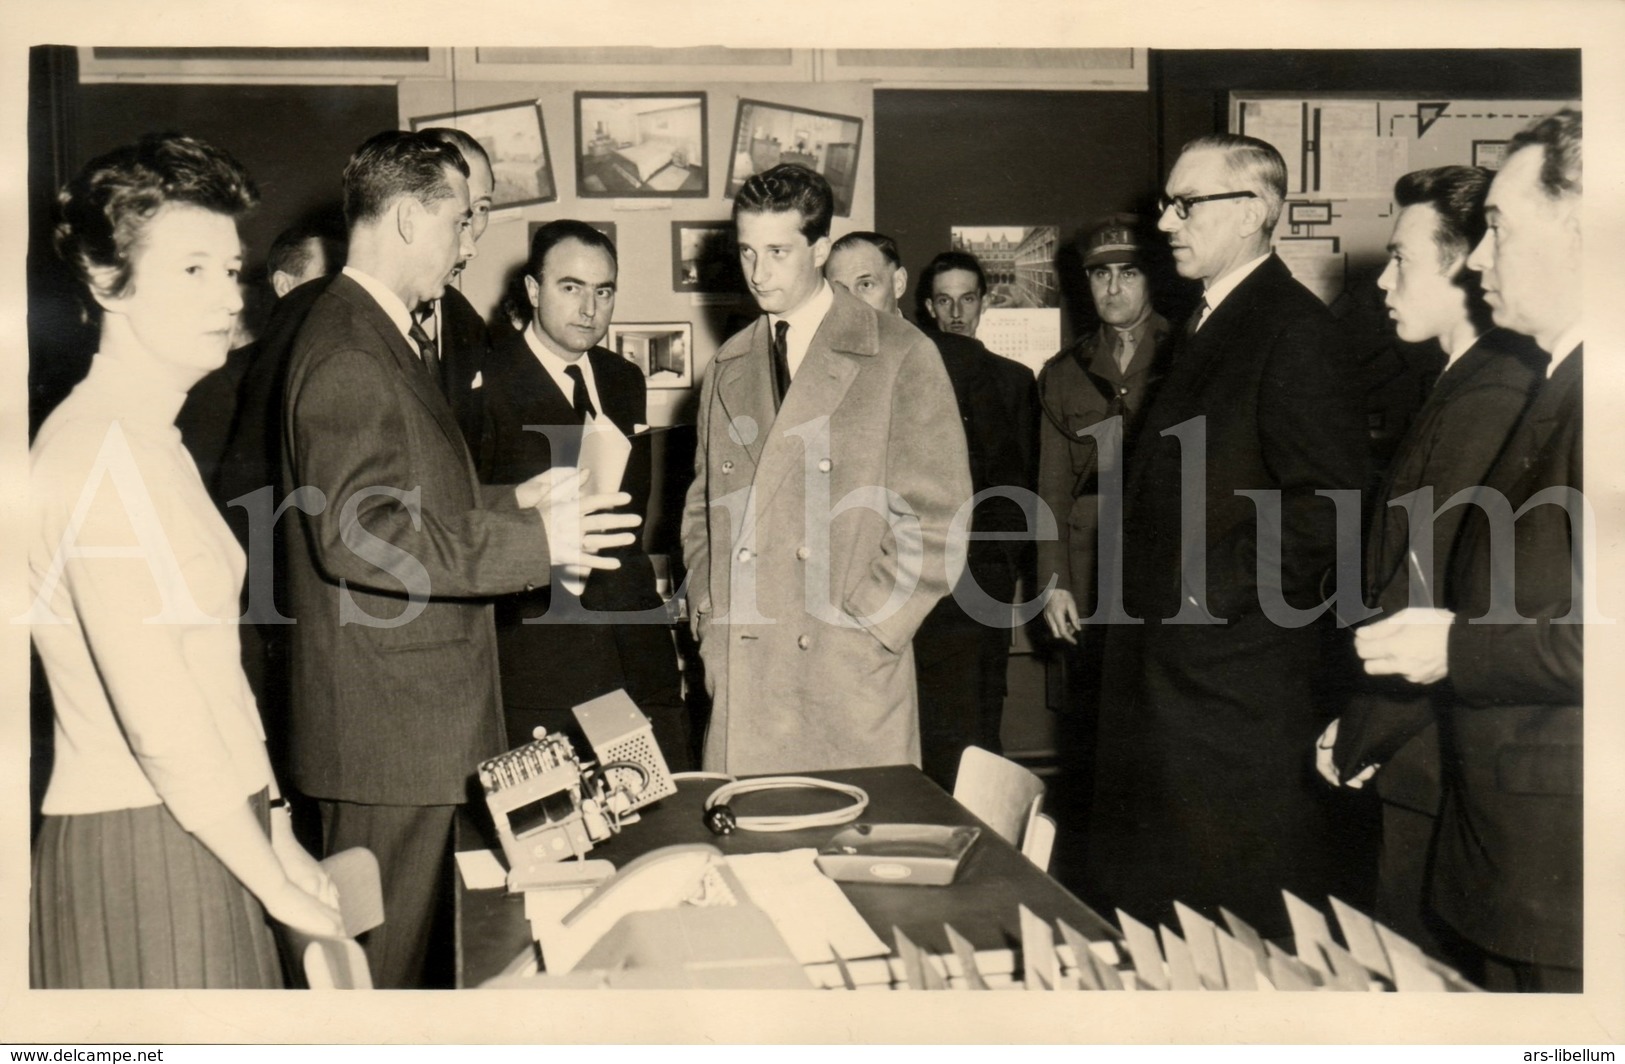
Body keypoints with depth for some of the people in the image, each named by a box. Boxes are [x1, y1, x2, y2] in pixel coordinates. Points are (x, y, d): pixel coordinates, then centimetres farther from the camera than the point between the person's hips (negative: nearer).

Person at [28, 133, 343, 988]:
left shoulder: (151, 441, 13)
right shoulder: (101, 452, -17)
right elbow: (160, 724, -21)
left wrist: (278, 833, 10)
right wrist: (279, 885, -13)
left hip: (201, 837, 9)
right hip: (141, 855, -9)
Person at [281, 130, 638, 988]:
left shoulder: (385, 338, 16)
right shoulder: (349, 356, -18)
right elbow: (357, 539, -26)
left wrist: (515, 501, 14)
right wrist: (535, 542, -26)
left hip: (416, 704, 10)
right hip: (386, 722, -10)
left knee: (414, 933, 19)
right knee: (380, 956, 2)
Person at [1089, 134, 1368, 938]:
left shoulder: (1292, 329, -12)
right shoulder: (1207, 325, 18)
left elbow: (1327, 504, -19)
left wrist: (1209, 590, -18)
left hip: (1241, 680, -9)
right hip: (1172, 667, 9)